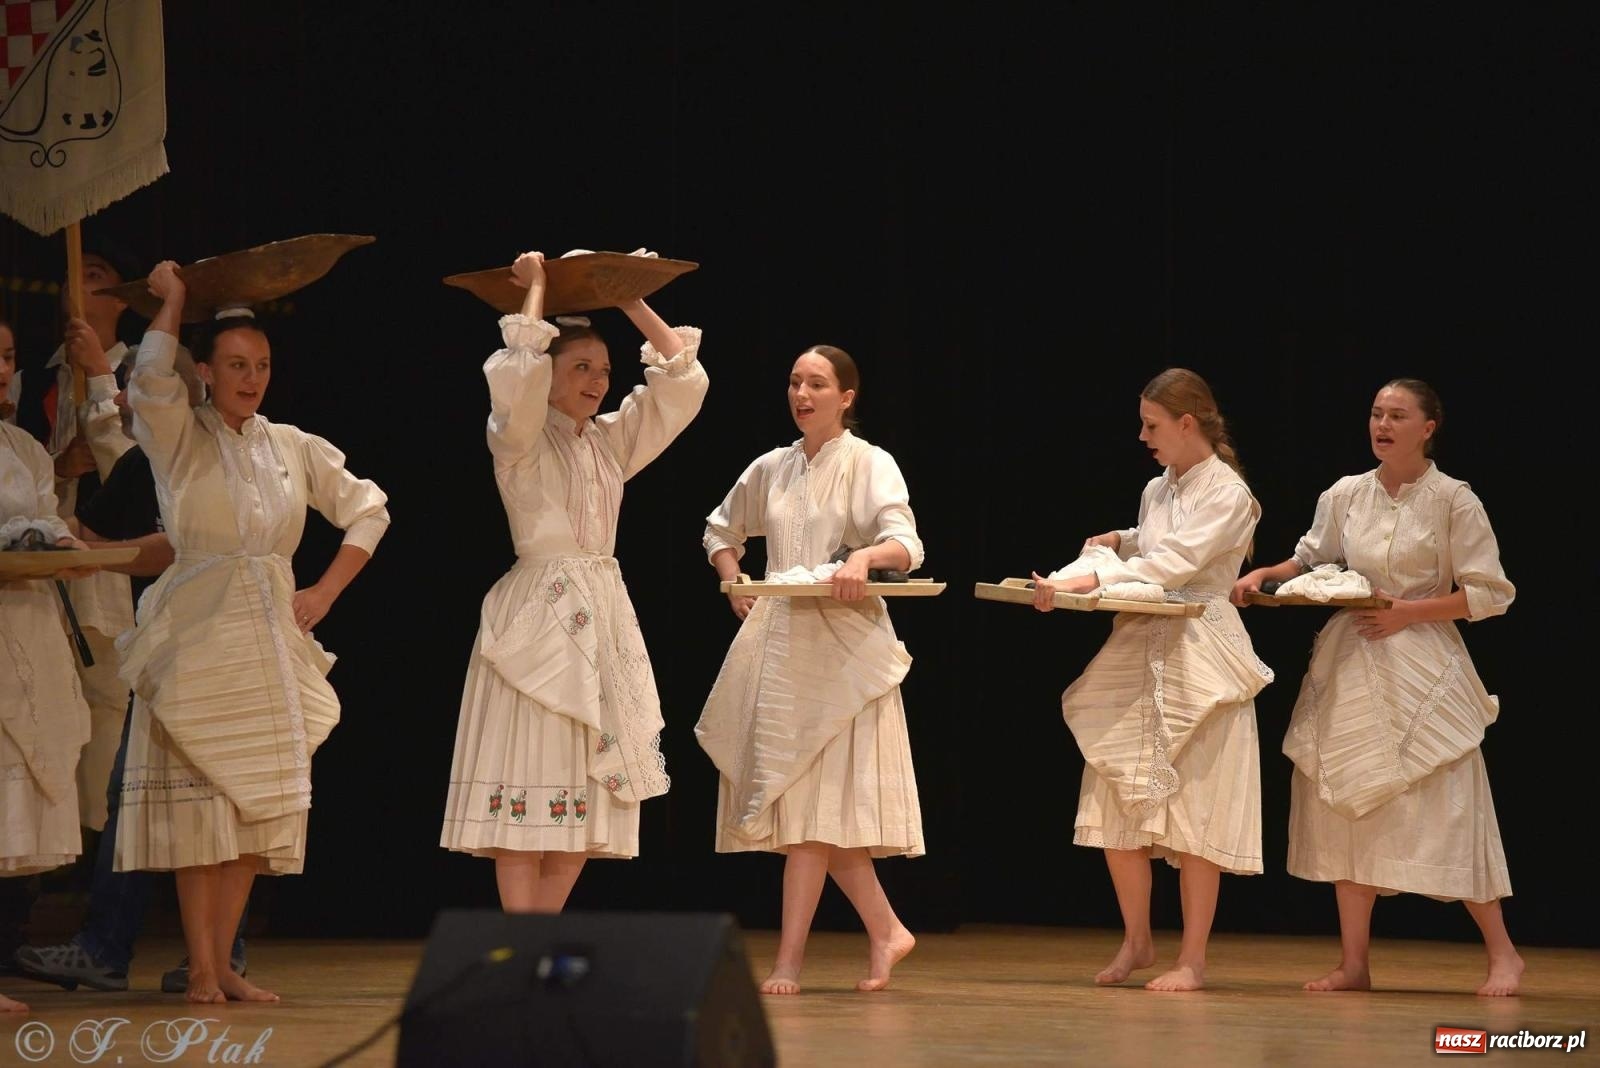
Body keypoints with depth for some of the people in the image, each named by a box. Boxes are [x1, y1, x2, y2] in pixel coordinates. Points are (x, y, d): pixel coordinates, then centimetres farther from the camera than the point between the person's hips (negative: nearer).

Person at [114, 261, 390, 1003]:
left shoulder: (291, 447, 12)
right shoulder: (178, 436, 0)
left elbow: (367, 510, 18)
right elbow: (149, 383, -21)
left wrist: (325, 592, 7)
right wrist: (172, 299, -10)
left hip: (271, 638, 5)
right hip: (197, 637, -5)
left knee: (255, 805, 3)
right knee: (200, 806, -9)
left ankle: (222, 964, 9)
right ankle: (201, 971, -7)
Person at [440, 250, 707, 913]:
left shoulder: (613, 440, 16)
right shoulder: (520, 437, -1)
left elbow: (683, 377, 12)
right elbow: (519, 372, -21)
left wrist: (632, 303, 11)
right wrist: (535, 291, -9)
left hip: (603, 621, 7)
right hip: (539, 616, -7)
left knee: (588, 801, 4)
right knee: (530, 791, -10)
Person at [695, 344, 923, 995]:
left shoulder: (869, 465, -3)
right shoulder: (771, 469, 13)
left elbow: (906, 545, -16)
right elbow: (721, 532, 28)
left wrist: (865, 556, -36)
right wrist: (735, 587, 11)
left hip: (841, 646, -6)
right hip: (777, 642, 6)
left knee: (816, 802, -10)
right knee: (799, 805, 4)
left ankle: (789, 960, -10)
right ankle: (885, 931, 16)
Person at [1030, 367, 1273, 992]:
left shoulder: (1228, 495, -9)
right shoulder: (1158, 491, 15)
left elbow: (1175, 564, -20)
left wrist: (1082, 582, -28)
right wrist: (1120, 543, 0)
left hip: (1197, 663, -7)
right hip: (1138, 655, 7)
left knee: (1193, 812, -4)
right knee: (1115, 805, 3)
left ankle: (1193, 959, 2)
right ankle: (1136, 942, 17)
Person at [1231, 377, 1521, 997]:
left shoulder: (1453, 500, -6)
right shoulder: (1346, 495, 6)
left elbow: (1489, 595, -6)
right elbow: (1313, 560, 21)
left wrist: (1409, 611, -14)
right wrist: (1265, 576, 2)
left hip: (1421, 665, -5)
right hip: (1350, 665, 5)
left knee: (1443, 808, -7)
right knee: (1349, 806, 3)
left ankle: (1501, 952, 4)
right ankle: (1354, 962, 10)